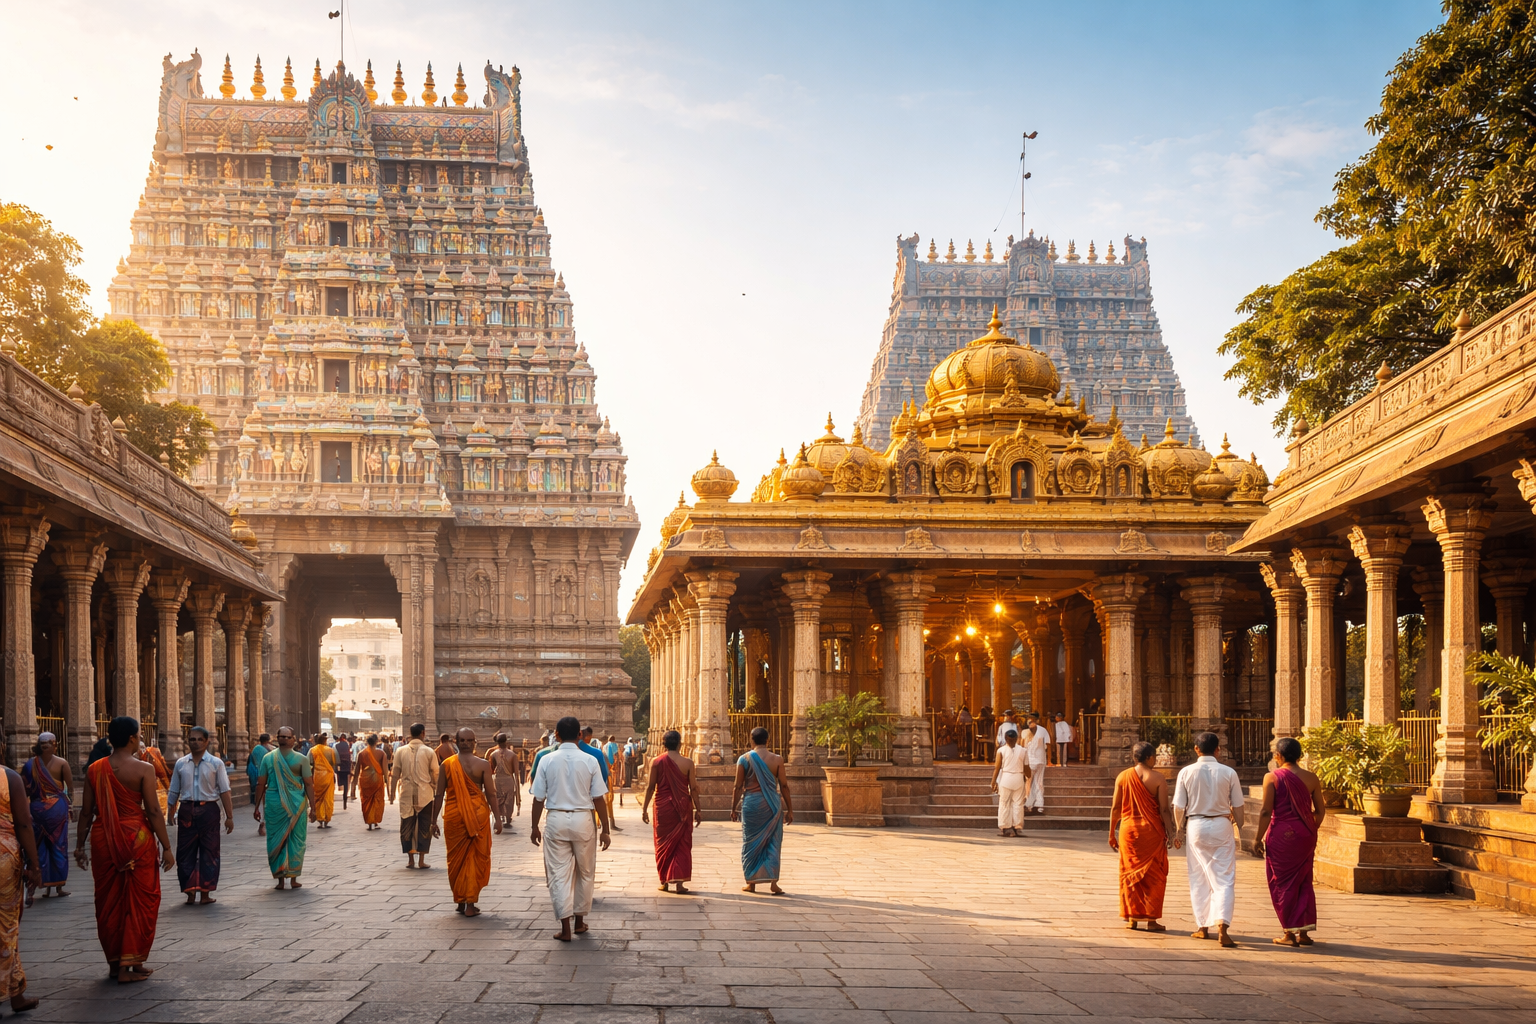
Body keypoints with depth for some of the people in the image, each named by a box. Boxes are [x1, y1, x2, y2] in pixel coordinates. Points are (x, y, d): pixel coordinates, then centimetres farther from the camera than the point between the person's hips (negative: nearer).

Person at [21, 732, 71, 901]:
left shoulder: (31, 764, -1)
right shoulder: (61, 763, -9)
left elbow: (25, 790, -4)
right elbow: (70, 786, -6)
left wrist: (27, 811, -3)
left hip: (37, 808, 2)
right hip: (57, 807, -2)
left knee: (37, 846, 8)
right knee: (58, 845, 9)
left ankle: (31, 888, 2)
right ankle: (58, 885, 14)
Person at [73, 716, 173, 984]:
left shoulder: (94, 770, 3)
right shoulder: (143, 769, -10)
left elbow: (86, 812, 6)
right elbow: (153, 811, -10)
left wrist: (80, 845, 15)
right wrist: (166, 847, -5)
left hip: (103, 840, 4)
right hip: (136, 838, -4)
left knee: (109, 901, 14)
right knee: (139, 901, 6)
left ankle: (114, 962, 22)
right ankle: (130, 965, 5)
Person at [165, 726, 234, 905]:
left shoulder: (215, 763, 0)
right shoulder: (181, 763, 7)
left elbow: (224, 791, -2)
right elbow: (174, 791, 13)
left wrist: (229, 816, -6)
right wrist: (170, 814, 12)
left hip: (208, 810, -2)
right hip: (186, 810, 2)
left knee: (208, 852, 2)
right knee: (185, 852, 3)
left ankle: (205, 892, 9)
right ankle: (190, 892, 10)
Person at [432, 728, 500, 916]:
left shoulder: (447, 765, -2)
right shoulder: (483, 764, -6)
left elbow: (439, 795, 0)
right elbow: (490, 793, -7)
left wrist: (434, 821, 7)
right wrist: (497, 818, 0)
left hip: (453, 815, 1)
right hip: (478, 815, -1)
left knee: (456, 859, 13)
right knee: (476, 858, 7)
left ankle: (460, 901, 19)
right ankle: (470, 904, 6)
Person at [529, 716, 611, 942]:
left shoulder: (547, 760, -4)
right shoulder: (589, 761, -5)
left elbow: (538, 798, -1)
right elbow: (599, 799, -4)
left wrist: (534, 826, 11)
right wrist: (605, 830, 3)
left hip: (556, 819, 0)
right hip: (583, 819, 0)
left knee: (559, 874, 5)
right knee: (585, 872, 17)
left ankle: (565, 927, 1)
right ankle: (579, 921, 26)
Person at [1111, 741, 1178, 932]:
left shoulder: (1122, 777, 1)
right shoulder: (1158, 778, -7)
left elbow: (1115, 808, 3)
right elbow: (1164, 809, -10)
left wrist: (1112, 834, 10)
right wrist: (1170, 833, -4)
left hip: (1128, 829, 3)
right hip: (1152, 830, -3)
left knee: (1130, 873, 11)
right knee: (1153, 875, 7)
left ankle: (1131, 918, 12)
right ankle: (1151, 919, 7)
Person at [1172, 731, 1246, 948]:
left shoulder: (1186, 772, -4)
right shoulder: (1228, 772, -5)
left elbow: (1179, 806, -1)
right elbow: (1237, 806, 0)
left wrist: (1180, 829, 14)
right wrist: (1239, 828, 13)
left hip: (1195, 826, 1)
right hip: (1221, 825, -1)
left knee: (1198, 879, 12)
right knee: (1224, 879, 1)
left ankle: (1202, 927, 18)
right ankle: (1222, 924, -17)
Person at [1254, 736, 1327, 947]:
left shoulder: (1272, 777, -8)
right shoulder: (1311, 778, 3)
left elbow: (1266, 811, -10)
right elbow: (1320, 810, 7)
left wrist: (1259, 838, -2)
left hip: (1281, 835, -4)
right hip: (1306, 835, 4)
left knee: (1282, 883, 5)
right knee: (1303, 882, 13)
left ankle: (1289, 933, 6)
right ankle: (1303, 932, 12)